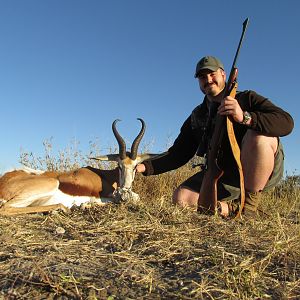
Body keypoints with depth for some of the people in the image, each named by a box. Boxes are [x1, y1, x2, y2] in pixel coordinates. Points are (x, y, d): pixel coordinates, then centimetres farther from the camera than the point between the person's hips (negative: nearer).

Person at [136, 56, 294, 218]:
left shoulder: (247, 99, -3)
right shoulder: (196, 118, 9)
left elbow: (286, 122, -19)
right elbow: (177, 155, 6)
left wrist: (245, 117, -36)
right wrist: (145, 166, -9)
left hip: (260, 170, -3)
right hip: (224, 176, 3)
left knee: (259, 135, -34)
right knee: (181, 197, -15)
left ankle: (249, 205, -19)